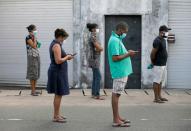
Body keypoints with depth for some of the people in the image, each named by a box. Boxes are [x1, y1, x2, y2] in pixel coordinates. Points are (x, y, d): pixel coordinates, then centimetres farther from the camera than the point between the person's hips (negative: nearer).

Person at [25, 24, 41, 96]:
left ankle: (34, 90, 18)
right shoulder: (28, 38, -10)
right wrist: (34, 38, -13)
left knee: (36, 74, 10)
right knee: (33, 74, -5)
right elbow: (34, 46, -19)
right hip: (32, 57, -8)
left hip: (37, 56, 8)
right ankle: (33, 91, -1)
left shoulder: (34, 37, 14)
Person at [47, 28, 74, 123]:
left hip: (57, 72, 11)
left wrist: (66, 57, 10)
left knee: (58, 95, 16)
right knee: (58, 95, -4)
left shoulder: (54, 44, 13)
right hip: (57, 72, -11)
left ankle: (57, 114, 25)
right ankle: (56, 117, 2)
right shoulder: (57, 46, -18)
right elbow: (58, 61, -26)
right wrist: (67, 57, -11)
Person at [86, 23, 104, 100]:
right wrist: (101, 48, 1)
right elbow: (99, 48, -19)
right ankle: (97, 95, -9)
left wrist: (99, 48, -2)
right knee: (98, 77, -10)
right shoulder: (93, 37, -15)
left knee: (95, 77, 11)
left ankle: (93, 94, 15)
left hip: (95, 59, 10)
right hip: (94, 59, -10)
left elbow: (99, 48, 18)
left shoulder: (92, 36, 16)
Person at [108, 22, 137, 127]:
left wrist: (127, 52, 9)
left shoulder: (117, 39, 15)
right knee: (116, 94, -6)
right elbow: (115, 58, -23)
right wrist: (128, 54, -15)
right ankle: (116, 120, -2)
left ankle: (117, 117, 21)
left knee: (116, 94, 13)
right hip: (119, 72, -10)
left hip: (122, 72, 10)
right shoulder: (115, 41, -17)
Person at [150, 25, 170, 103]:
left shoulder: (163, 40, 12)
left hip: (163, 64, 9)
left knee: (160, 81, 15)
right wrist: (153, 62, -6)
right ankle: (156, 98, 2)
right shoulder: (157, 41, -19)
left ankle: (159, 96, 24)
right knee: (156, 81, -3)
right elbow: (153, 53, -19)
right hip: (158, 65, -9)